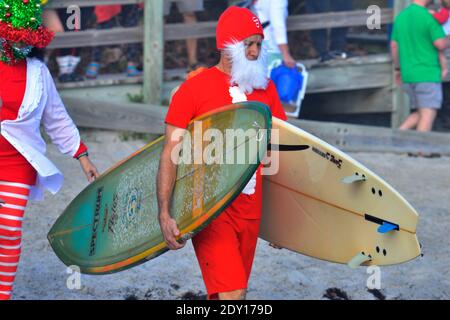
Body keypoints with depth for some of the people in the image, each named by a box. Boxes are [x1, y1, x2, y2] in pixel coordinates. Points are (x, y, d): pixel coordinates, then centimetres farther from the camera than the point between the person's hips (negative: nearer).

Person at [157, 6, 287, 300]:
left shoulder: (266, 88, 11)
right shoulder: (195, 88, -4)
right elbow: (170, 153, -5)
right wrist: (164, 213, -14)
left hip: (251, 210, 5)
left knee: (223, 293, 9)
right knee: (232, 294, -15)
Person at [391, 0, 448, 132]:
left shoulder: (401, 16, 9)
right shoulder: (429, 17, -13)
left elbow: (394, 45, 14)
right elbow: (441, 45, -14)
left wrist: (398, 69, 24)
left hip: (408, 76, 8)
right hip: (428, 75, -8)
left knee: (421, 114, 17)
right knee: (428, 115, -5)